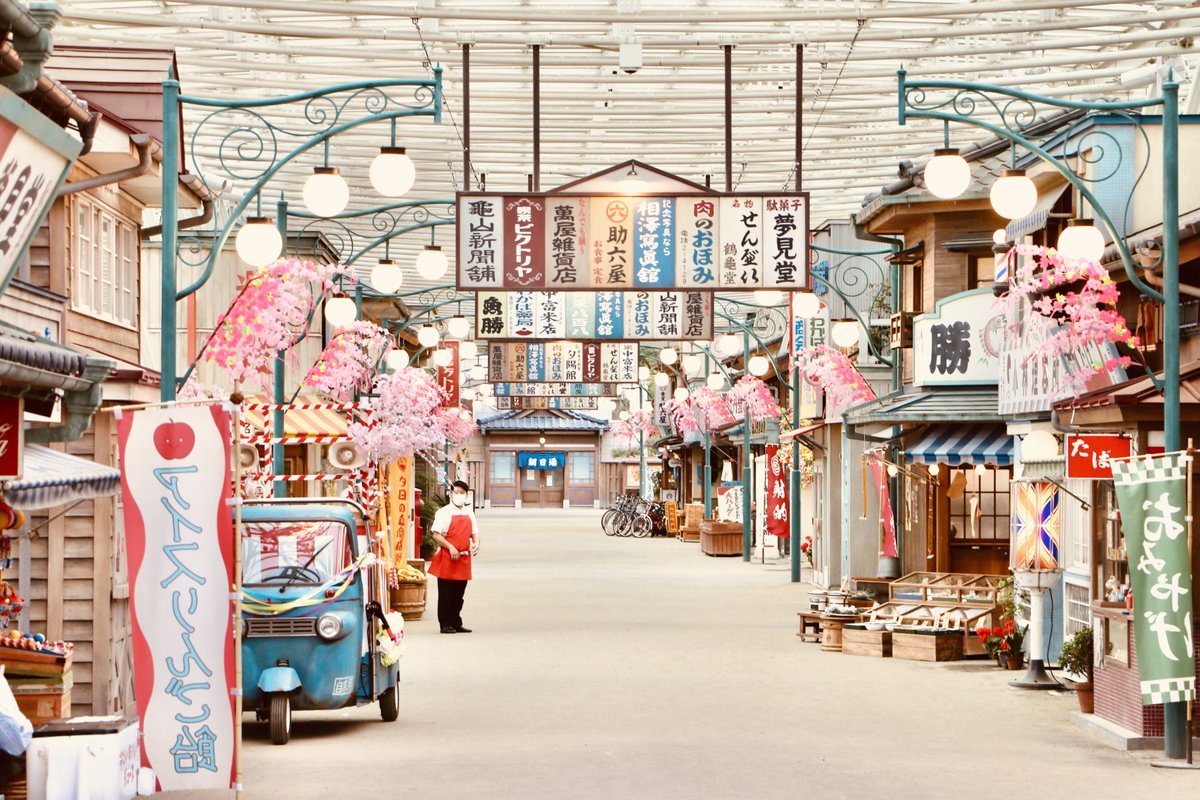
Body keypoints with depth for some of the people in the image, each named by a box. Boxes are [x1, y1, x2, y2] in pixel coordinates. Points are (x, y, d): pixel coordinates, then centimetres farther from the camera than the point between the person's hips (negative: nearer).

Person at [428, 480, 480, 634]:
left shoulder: (469, 513, 14)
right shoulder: (444, 512, -5)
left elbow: (474, 532, 19)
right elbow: (436, 535, -10)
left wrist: (476, 543, -4)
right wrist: (451, 547, -20)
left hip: (464, 558, 5)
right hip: (447, 558, -5)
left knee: (459, 594, 10)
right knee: (446, 594, -2)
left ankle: (456, 623, 17)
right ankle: (445, 624, 3)